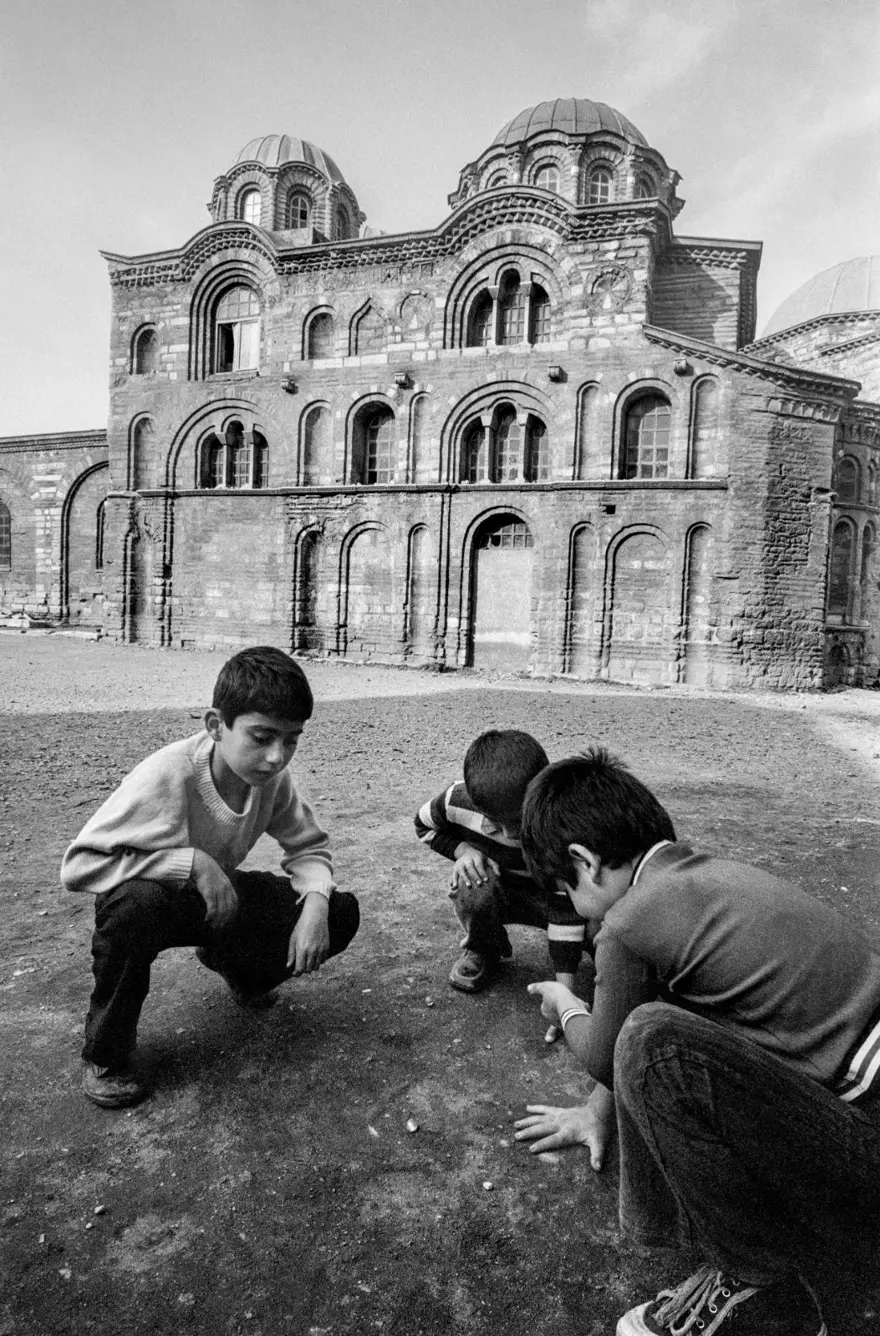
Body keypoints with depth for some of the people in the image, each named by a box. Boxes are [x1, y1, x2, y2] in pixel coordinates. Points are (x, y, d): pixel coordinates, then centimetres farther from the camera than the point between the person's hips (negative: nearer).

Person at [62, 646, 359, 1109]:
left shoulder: (272, 776, -18)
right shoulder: (165, 777, -34)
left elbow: (308, 846, -4)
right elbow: (77, 865, -32)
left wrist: (315, 901, -25)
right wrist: (192, 862, -37)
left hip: (221, 896, 5)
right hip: (152, 898, -4)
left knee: (340, 914, -13)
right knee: (136, 902, -42)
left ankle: (236, 967, 19)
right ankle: (104, 1056, -13)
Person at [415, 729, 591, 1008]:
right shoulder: (458, 800, -29)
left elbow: (565, 913, -32)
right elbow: (424, 825, -4)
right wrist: (463, 849, -24)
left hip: (548, 896, -1)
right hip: (494, 886, 2)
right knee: (473, 886, -36)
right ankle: (482, 950, -2)